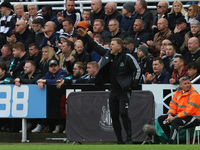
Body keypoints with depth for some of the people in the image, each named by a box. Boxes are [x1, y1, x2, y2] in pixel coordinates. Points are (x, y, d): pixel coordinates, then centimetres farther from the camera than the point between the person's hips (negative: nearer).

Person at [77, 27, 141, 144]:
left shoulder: (127, 57, -11)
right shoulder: (108, 53, 6)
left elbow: (138, 70, -6)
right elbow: (96, 47, 14)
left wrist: (133, 85, -8)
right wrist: (86, 36, 10)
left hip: (124, 91, -7)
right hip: (113, 91, 7)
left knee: (123, 113, -19)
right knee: (114, 116, 6)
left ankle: (129, 138, -11)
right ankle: (120, 141, 13)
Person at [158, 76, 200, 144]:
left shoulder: (194, 94, -15)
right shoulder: (177, 92, 9)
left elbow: (189, 111, -22)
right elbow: (173, 106, 12)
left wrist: (175, 117, -23)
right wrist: (170, 115, -11)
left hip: (193, 119, -8)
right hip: (179, 115, 8)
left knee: (174, 122, -34)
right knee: (161, 119, 0)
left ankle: (170, 143, -38)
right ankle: (170, 139, -4)